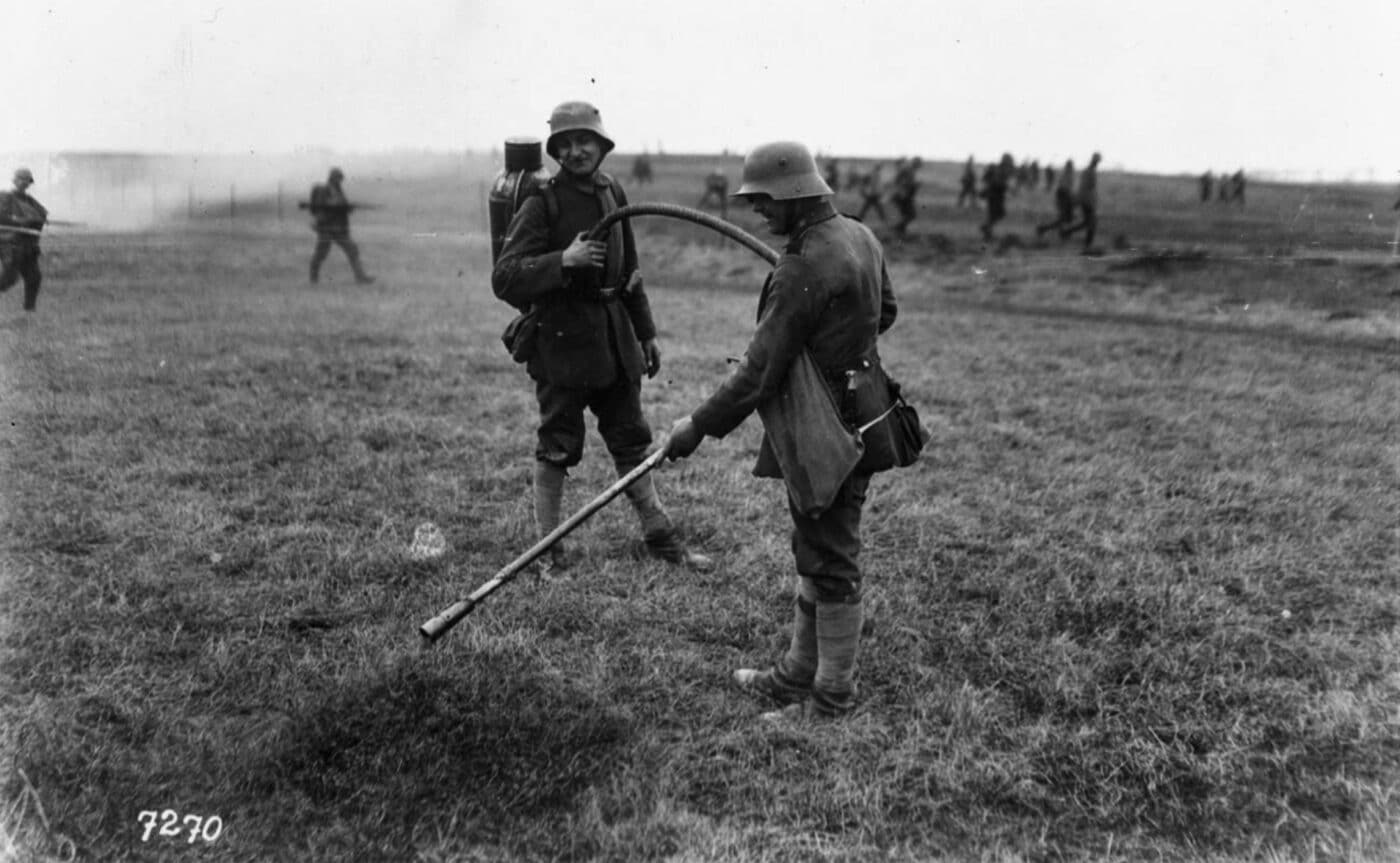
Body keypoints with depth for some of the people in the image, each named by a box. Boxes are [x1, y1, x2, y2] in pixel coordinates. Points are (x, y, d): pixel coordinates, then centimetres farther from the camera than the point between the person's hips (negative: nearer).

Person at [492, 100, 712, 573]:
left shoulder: (613, 193, 9)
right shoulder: (542, 203, -11)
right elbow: (504, 278, -17)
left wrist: (646, 333, 19)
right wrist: (563, 260, -29)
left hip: (614, 337, 6)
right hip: (561, 339, -6)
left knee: (631, 440, 14)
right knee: (556, 447, 2)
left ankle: (659, 537, 25)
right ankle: (550, 546, 17)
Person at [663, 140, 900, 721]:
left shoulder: (802, 269, -23)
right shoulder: (860, 237, 7)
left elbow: (760, 371, -22)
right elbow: (884, 312, 23)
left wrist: (700, 426, -14)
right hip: (856, 408, 10)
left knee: (829, 559, 2)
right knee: (815, 551, 19)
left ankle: (833, 697, 16)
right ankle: (798, 674, 33)